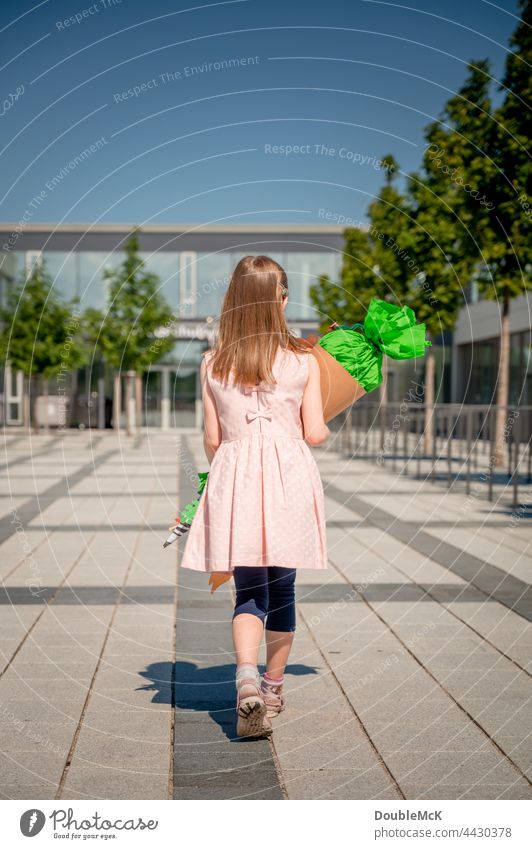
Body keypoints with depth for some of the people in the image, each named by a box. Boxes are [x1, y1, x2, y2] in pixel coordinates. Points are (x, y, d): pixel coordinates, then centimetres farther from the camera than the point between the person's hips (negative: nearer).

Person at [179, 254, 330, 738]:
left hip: (235, 480, 1)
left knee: (248, 593, 7)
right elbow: (315, 434, -2)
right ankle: (273, 688, 26)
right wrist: (327, 429, 21)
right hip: (289, 479, 0)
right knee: (281, 590, 14)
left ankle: (247, 683, -16)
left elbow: (211, 440, 2)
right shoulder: (303, 361, -3)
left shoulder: (213, 365, 0)